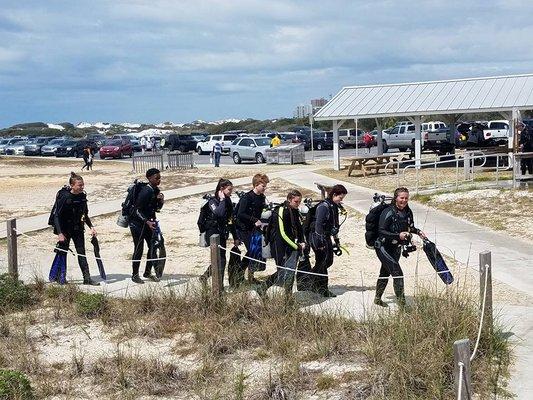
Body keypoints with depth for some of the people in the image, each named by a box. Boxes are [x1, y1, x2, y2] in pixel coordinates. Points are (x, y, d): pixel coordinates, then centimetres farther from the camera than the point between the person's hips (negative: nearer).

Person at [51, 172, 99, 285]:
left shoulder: (82, 196, 0)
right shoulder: (64, 197, -19)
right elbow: (56, 215, -18)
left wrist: (91, 227, 5)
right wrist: (60, 233, -24)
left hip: (78, 229, 5)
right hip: (65, 229, -5)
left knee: (81, 252, 2)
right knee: (62, 252, 5)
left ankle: (87, 278, 2)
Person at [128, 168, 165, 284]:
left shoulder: (156, 190, 4)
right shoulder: (145, 191, -22)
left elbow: (157, 208, 13)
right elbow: (137, 210, -23)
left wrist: (161, 200, -7)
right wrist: (147, 222, -31)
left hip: (149, 223, 8)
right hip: (137, 223, -8)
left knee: (153, 247, 9)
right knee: (139, 249, -3)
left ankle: (148, 272, 23)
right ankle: (135, 275, 9)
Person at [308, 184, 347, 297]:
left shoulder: (334, 206, 11)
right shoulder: (324, 206, -18)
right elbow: (319, 224, -23)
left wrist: (336, 239, 23)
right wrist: (320, 242, -25)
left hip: (326, 237, 10)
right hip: (318, 237, -10)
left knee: (329, 261, 11)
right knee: (322, 262, -5)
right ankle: (322, 288, 6)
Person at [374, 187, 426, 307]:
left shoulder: (408, 212, 1)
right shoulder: (388, 212, -21)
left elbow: (410, 227, 17)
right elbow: (381, 232, -24)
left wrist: (418, 231, -2)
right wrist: (398, 235, -32)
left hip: (396, 248, 8)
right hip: (383, 247, -7)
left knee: (385, 272, 21)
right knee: (397, 273, -16)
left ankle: (377, 298, 37)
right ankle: (401, 302, -13)